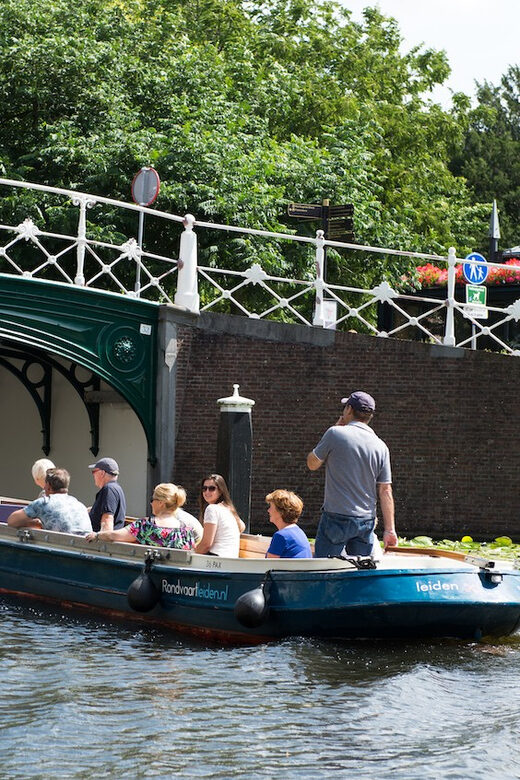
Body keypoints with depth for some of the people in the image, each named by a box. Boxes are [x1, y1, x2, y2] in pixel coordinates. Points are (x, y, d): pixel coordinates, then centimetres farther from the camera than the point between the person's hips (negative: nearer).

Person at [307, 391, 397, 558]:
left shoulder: (335, 433, -8)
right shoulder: (381, 447, 5)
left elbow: (312, 464, 7)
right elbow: (385, 491, 4)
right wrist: (389, 529, 7)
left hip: (336, 518, -4)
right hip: (366, 522, 5)